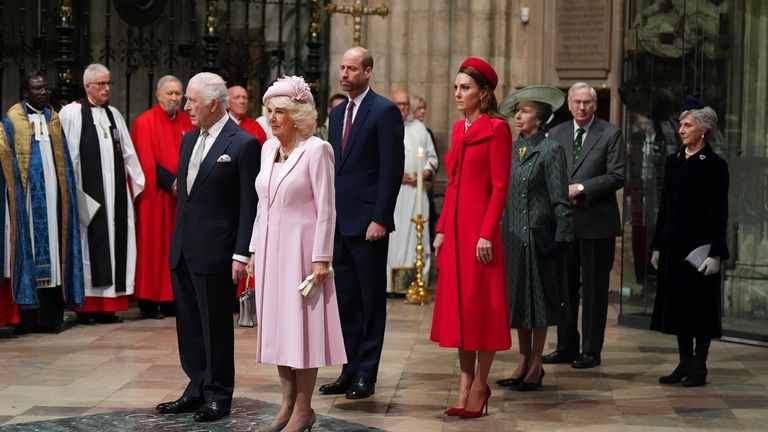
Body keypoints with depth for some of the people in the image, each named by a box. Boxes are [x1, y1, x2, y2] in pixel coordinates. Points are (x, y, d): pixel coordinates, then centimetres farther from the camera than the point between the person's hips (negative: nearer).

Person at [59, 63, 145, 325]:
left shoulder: (113, 114, 15)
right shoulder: (71, 113, -3)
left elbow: (128, 154, 15)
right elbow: (67, 156, -6)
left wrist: (138, 185, 11)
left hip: (115, 193, 6)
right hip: (87, 192, -5)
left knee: (114, 243, 4)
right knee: (89, 244, -3)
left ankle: (108, 305, 9)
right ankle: (86, 306, 3)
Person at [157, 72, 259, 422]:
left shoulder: (243, 144, -10)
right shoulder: (189, 140, 13)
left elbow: (249, 205, -12)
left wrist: (241, 255, -15)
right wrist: (176, 241, 15)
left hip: (214, 251, -7)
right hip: (182, 249, 7)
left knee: (216, 325, 3)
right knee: (189, 324, 13)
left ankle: (218, 396, 14)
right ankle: (197, 389, 23)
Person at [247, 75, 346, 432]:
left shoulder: (316, 150, -10)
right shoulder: (268, 149, 10)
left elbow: (326, 209, -12)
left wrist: (321, 258, -15)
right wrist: (255, 250, 13)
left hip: (301, 248, -7)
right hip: (270, 248, 7)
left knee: (302, 323, -2)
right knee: (276, 325, 9)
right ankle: (288, 402, 18)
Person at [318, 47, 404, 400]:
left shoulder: (384, 112, -8)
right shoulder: (337, 114, 15)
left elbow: (392, 169, -13)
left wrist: (379, 219, -17)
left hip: (367, 222, -7)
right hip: (339, 222, 8)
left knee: (371, 301, 1)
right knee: (346, 301, 11)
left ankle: (366, 375, 7)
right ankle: (349, 371, 18)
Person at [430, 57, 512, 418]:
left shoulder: (496, 129, -8)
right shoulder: (459, 129, 14)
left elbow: (500, 186, -12)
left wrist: (487, 234, -18)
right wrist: (442, 229, 11)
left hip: (479, 227, -8)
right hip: (455, 226, 8)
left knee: (480, 305, -1)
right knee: (456, 303, 9)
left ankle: (480, 385, 7)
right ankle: (466, 382, 16)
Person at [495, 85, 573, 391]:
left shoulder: (550, 150, -8)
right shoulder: (511, 149, 10)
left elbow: (559, 198, -10)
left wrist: (561, 237, -14)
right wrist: (495, 233, 11)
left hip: (537, 233, -6)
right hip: (512, 233, 6)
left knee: (537, 296, 1)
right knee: (517, 296, 10)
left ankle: (536, 365, 10)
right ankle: (524, 361, 20)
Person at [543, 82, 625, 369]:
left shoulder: (610, 135, -2)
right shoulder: (556, 133, 11)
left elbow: (617, 176, -9)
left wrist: (581, 189, -16)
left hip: (596, 223, -4)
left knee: (594, 289, 2)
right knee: (565, 287, 10)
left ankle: (591, 351, 9)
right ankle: (566, 347, 20)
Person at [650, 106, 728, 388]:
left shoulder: (715, 165, -7)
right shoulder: (673, 161, 9)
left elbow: (720, 212, -9)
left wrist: (716, 253, -14)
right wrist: (657, 246, 12)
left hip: (700, 243, -6)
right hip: (673, 243, 6)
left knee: (701, 303, 1)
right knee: (676, 301, 8)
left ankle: (699, 366, 8)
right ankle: (685, 362, 17)